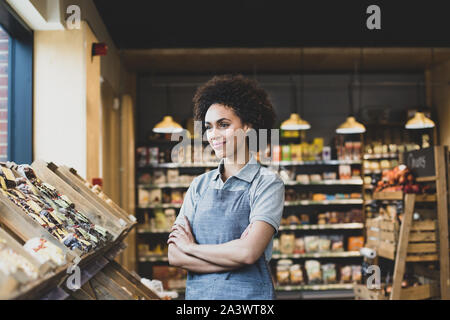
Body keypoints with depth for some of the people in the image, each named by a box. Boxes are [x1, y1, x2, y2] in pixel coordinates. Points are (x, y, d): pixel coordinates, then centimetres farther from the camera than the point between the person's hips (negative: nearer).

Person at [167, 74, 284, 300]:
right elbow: (175, 256, -4)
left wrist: (191, 247, -8)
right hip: (197, 292, 4)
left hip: (248, 292, -3)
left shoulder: (267, 183, -8)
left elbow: (248, 252, -21)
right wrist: (234, 254, -16)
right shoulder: (200, 185, 4)